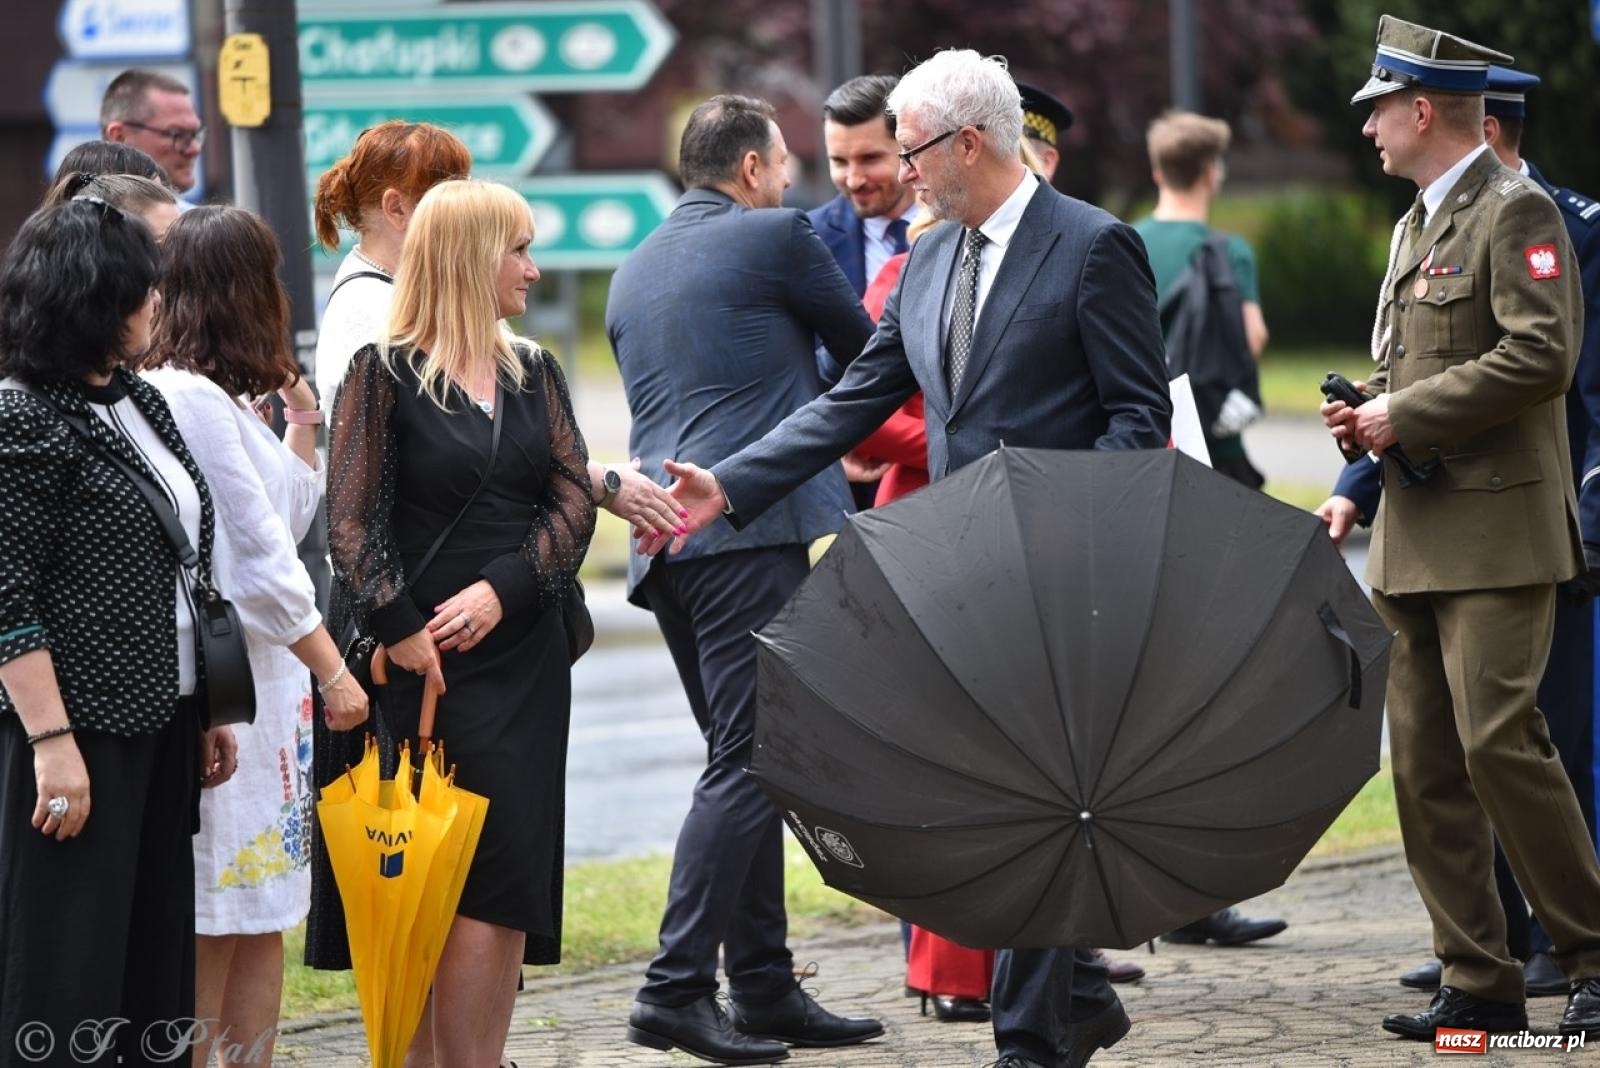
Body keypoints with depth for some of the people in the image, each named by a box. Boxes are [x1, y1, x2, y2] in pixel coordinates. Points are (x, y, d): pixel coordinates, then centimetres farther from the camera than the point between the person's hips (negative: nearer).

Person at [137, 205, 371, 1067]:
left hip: (264, 680, 10)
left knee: (261, 923, 10)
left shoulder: (224, 401, 16)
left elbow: (283, 524, 22)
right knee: (212, 926, -5)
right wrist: (333, 673, -10)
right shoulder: (192, 399, -15)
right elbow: (261, 560, -15)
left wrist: (301, 424, 16)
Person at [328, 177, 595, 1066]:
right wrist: (400, 628, -17)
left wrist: (501, 591, -10)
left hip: (525, 652, 5)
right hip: (429, 662, -5)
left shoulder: (533, 375, 13)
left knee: (510, 882, 2)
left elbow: (573, 503, 5)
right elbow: (352, 523, -8)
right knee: (478, 879, -10)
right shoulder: (384, 374, -3)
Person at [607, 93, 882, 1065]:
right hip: (752, 524, -8)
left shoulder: (635, 271, 21)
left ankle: (766, 985, 12)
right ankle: (676, 989, -15)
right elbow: (864, 351, 12)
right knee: (748, 761, -9)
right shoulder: (775, 236, 0)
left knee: (746, 761, 12)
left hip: (664, 538, 8)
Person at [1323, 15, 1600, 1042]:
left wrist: (1405, 416, -15)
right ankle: (1479, 983, 8)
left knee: (1498, 739, -14)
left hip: (1497, 528, -9)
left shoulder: (1516, 210, -8)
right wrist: (1367, 414, 9)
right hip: (1417, 534, 9)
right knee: (1425, 762, 5)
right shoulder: (1418, 224, 21)